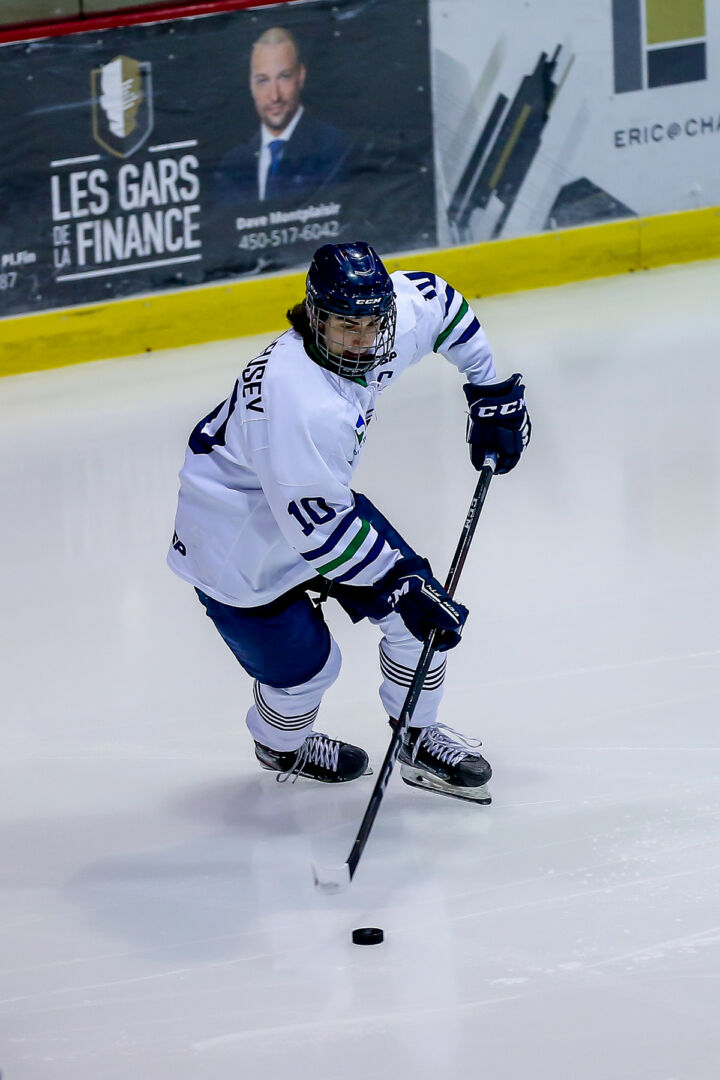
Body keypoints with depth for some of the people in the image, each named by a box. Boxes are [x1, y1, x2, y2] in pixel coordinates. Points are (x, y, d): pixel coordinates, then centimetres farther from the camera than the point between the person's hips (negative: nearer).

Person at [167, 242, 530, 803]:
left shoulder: (394, 319, -17)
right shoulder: (303, 404, -41)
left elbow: (435, 298, 8)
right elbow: (315, 528, -34)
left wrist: (491, 389, 8)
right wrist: (399, 582, -27)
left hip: (318, 491, 8)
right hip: (237, 538, -8)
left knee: (419, 605, 5)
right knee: (304, 664, 2)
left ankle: (420, 741, 29)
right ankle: (281, 747, 38)